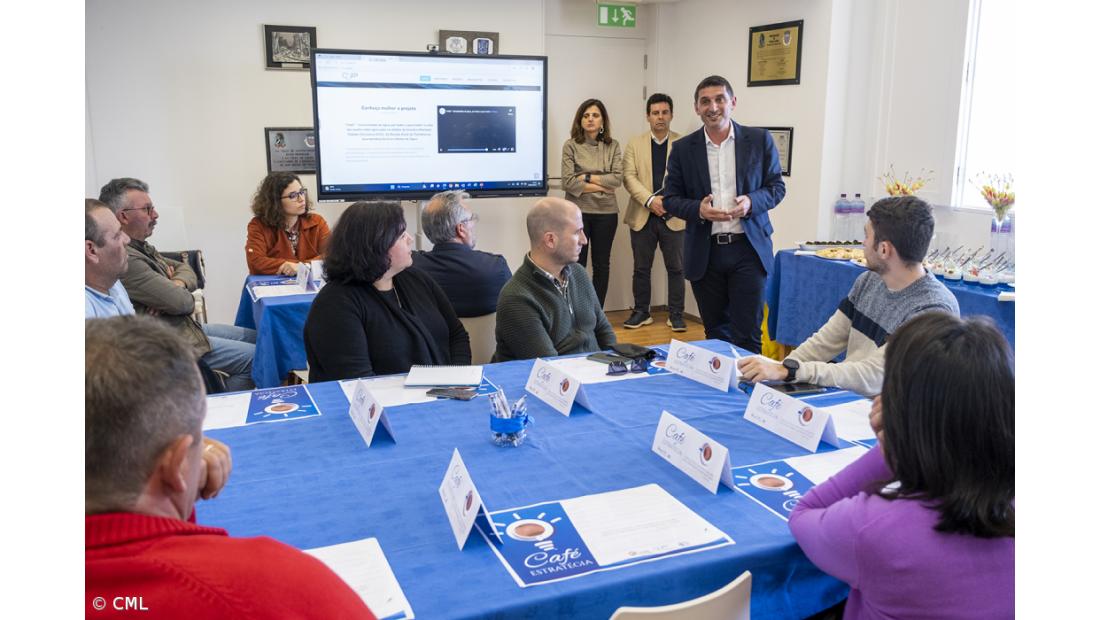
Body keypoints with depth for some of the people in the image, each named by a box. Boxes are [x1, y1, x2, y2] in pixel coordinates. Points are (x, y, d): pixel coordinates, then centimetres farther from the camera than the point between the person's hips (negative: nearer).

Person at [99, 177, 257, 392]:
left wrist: (176, 285, -10)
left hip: (187, 326, 11)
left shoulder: (141, 247, 9)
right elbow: (182, 302, -25)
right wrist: (177, 291, 0)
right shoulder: (125, 259, -24)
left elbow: (185, 269, 14)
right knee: (255, 358, -12)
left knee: (256, 337, 13)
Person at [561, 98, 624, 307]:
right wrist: (600, 186, -11)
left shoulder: (612, 146, 5)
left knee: (601, 264, 9)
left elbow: (617, 178, -5)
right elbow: (568, 182, -10)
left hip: (606, 212, 2)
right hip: (577, 212, -2)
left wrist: (587, 177, -11)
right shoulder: (570, 146, -2)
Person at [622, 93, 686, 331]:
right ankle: (641, 312, 20)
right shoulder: (635, 143, 6)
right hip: (643, 216, 1)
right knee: (641, 268, 8)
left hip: (673, 216, -1)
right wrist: (650, 200, -16)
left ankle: (676, 315, 13)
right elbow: (629, 177, -3)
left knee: (676, 268, 4)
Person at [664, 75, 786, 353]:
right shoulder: (683, 148, 4)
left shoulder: (760, 140, 2)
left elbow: (776, 186, 6)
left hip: (748, 249, -1)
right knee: (716, 332, 12)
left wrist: (751, 202, -15)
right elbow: (670, 198, 6)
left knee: (748, 333, -2)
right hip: (705, 253, 2)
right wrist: (698, 209, -15)